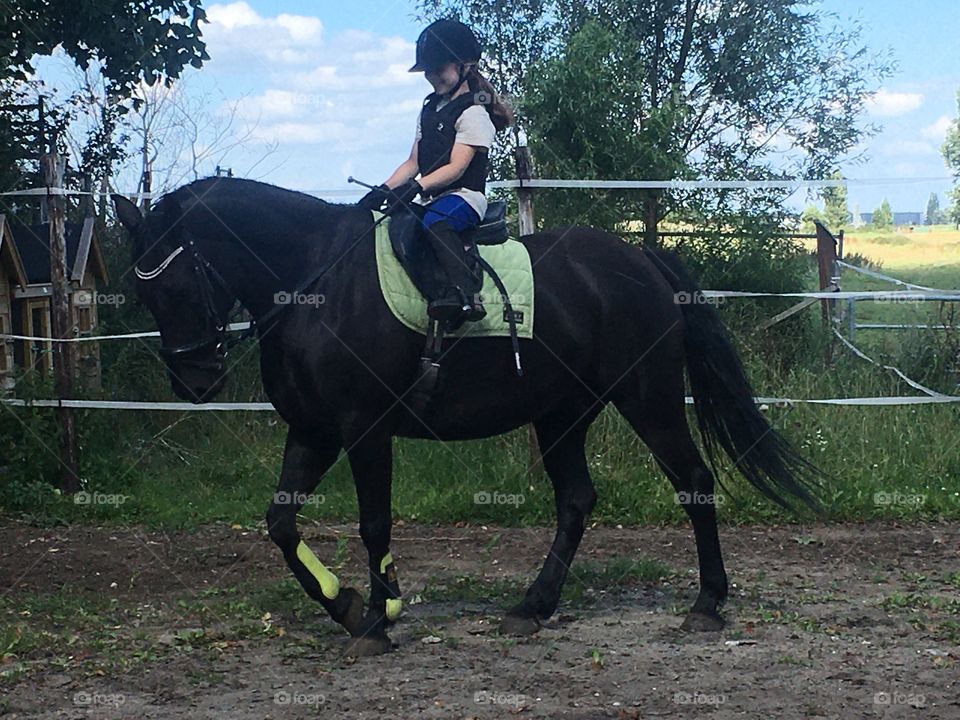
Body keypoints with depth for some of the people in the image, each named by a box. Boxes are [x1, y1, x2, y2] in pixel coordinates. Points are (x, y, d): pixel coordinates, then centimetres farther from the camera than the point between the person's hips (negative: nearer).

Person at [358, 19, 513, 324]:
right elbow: (413, 162, 19)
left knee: (436, 221, -41)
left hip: (463, 195, -9)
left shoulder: (473, 112, -6)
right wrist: (383, 190, 4)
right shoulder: (430, 109, 20)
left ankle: (463, 293, -55)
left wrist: (416, 187, -29)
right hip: (434, 199, 9)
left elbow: (456, 167, -17)